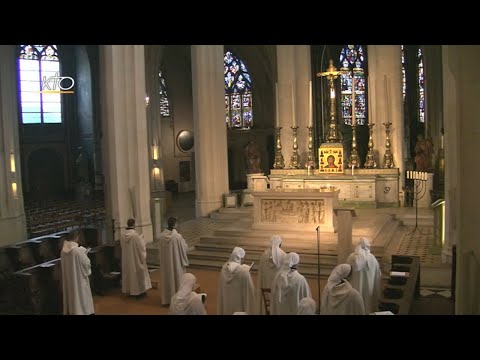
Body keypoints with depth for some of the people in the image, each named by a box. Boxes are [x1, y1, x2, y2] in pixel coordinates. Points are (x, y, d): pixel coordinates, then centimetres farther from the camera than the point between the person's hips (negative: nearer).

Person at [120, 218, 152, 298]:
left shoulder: (123, 236, -5)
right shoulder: (136, 235, -21)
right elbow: (141, 247, -17)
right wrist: (141, 238, 2)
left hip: (127, 259, 5)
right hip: (136, 258, -5)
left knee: (129, 272, 16)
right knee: (138, 273, 7)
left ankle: (130, 290, 24)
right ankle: (140, 291, 14)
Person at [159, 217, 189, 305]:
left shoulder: (162, 236, -6)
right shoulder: (177, 236, -21)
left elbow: (160, 249, 7)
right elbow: (184, 248, -12)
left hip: (165, 262, 5)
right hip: (176, 262, -4)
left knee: (167, 278, 15)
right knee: (177, 278, 8)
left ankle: (167, 298, 25)